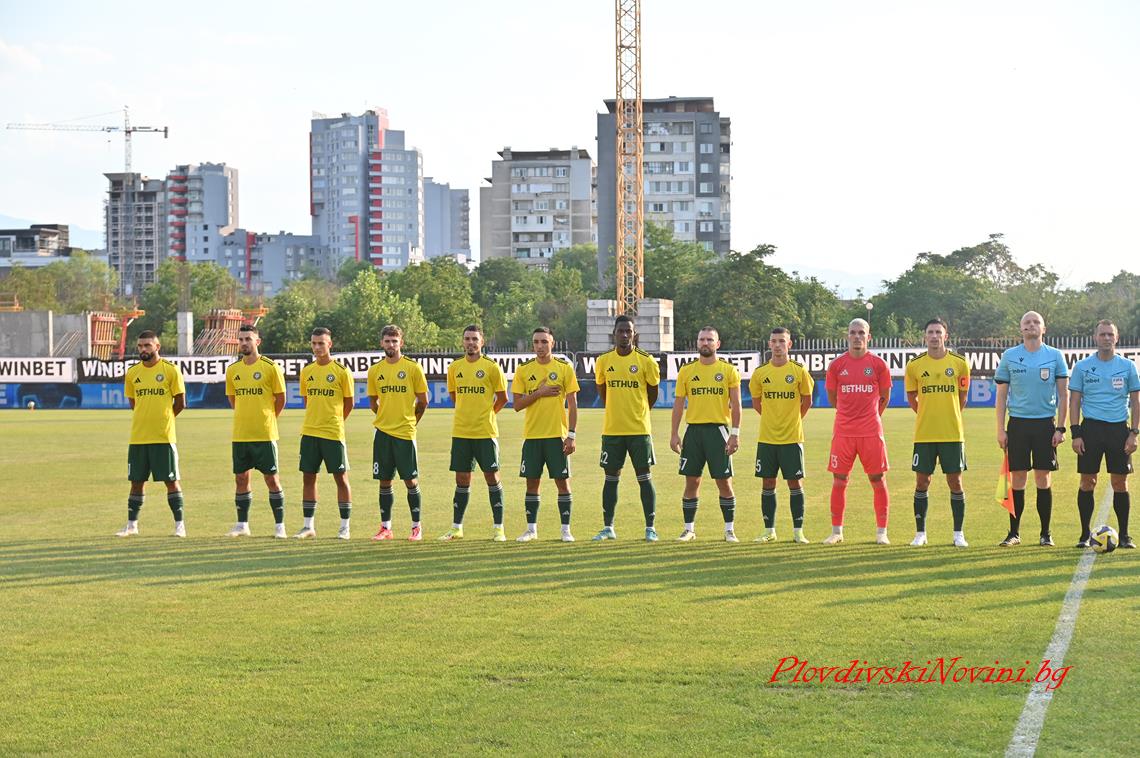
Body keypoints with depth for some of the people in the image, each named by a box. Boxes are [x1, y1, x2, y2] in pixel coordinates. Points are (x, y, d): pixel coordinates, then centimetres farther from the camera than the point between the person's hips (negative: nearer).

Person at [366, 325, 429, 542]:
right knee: (384, 481, 6)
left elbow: (423, 401, 2)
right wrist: (386, 418, 13)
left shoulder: (412, 367, -4)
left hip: (405, 432, -3)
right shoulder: (375, 370, 6)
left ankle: (416, 527, 9)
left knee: (410, 480, -1)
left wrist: (409, 421, 8)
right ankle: (385, 527, 13)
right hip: (382, 432, 3)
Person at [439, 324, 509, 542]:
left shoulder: (491, 367, -4)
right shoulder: (454, 367, 7)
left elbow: (502, 398, 3)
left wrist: (487, 414, 9)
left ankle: (498, 528, 4)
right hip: (460, 432, 3)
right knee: (462, 480, 8)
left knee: (492, 477, -1)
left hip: (485, 432, -3)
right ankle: (456, 528, 14)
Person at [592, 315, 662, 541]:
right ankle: (608, 527, 13)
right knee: (611, 478, 6)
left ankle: (650, 527, 4)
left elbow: (653, 393, 7)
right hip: (612, 429, 2)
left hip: (639, 429, -2)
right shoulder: (603, 361, 2)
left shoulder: (646, 361, -5)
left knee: (644, 478, 0)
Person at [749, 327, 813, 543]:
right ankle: (769, 531, 12)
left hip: (792, 437, -2)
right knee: (768, 483, 5)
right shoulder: (760, 373, 3)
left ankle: (798, 531, 7)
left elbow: (807, 401, 8)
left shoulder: (799, 371, -3)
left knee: (795, 483, 0)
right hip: (766, 437, 2)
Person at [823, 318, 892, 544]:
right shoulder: (837, 365, 3)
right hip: (843, 431, 1)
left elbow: (885, 398, 12)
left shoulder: (878, 364, 1)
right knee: (839, 481, 2)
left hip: (871, 432, -1)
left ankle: (882, 532, 7)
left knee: (878, 480, 0)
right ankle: (836, 532, 10)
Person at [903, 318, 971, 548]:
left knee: (955, 481, 1)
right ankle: (920, 533, 13)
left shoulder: (959, 363, 0)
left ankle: (958, 534, 10)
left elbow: (962, 395, 12)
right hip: (923, 434, 0)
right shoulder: (915, 365, 1)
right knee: (922, 482, 3)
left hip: (952, 434, 0)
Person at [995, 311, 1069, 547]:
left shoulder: (1055, 356, 3)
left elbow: (1063, 394, 4)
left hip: (1045, 423, 0)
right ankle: (1014, 532, 9)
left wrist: (1060, 428, -3)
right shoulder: (1009, 356, 5)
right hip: (1018, 423, 0)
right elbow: (1001, 395, 6)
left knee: (1043, 480, 1)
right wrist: (1000, 429, 0)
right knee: (1017, 480, 1)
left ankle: (1046, 533, 10)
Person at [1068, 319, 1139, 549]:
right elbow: (1074, 401, 6)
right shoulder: (1082, 367, 4)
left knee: (1120, 482, 1)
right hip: (1090, 427, 0)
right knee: (1087, 482, 0)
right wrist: (1075, 434, -3)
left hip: (1118, 428, 0)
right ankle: (1085, 534, 8)